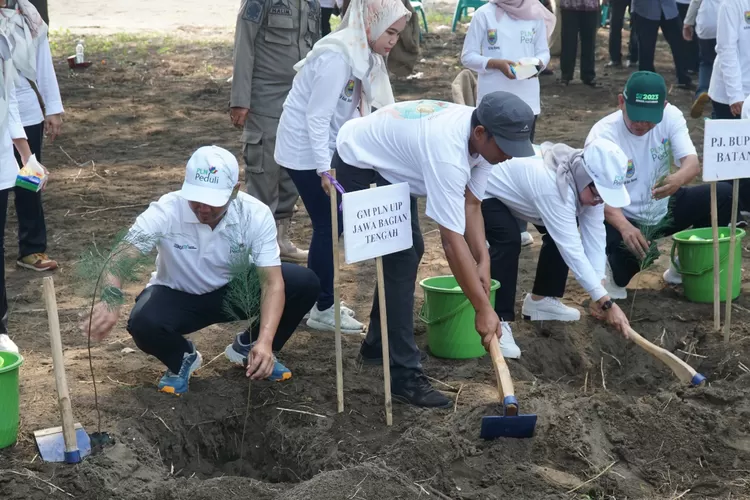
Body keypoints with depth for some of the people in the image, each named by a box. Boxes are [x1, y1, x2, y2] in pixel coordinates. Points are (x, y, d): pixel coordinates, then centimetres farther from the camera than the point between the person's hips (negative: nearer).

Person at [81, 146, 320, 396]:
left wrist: (264, 342, -44)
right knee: (144, 323, -34)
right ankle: (182, 358, 4)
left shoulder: (256, 214, -25)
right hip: (179, 296, -2)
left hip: (236, 289, 2)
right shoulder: (165, 211, -29)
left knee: (305, 283, -20)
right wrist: (110, 301, -60)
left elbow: (272, 282, -28)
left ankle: (249, 346, 7)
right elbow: (120, 259, -37)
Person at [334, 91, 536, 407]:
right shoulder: (447, 152, -39)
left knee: (409, 251, 18)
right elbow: (453, 241, -38)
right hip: (359, 165, -10)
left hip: (391, 162, 10)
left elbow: (471, 204, -5)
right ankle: (405, 376, -12)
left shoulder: (483, 137, -14)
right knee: (400, 260, -15)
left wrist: (483, 260, -19)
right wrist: (483, 309, -34)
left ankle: (378, 345, 34)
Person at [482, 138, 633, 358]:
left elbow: (594, 233, -17)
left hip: (517, 186, 9)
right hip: (486, 190, -9)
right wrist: (606, 302, -41)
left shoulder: (587, 182, -17)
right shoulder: (553, 186, -42)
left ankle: (540, 299, 20)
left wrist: (598, 294, -23)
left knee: (561, 235, 5)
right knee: (508, 243, -29)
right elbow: (571, 249, -42)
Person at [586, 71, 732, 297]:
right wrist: (625, 226, -51)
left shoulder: (670, 116, -12)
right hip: (622, 217, -5)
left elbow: (693, 164, -22)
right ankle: (617, 274, 4)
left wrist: (679, 178, -49)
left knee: (724, 195, -9)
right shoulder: (603, 135, -24)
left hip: (663, 209, 5)